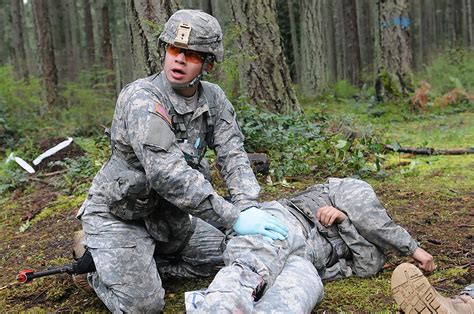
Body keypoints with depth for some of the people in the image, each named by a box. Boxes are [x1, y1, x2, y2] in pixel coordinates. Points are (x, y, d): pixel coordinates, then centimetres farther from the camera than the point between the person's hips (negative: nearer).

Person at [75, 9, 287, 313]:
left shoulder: (213, 98, -6)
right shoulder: (141, 98, -28)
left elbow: (233, 155, -10)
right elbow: (168, 174, -37)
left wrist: (249, 207, -28)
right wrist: (235, 218, -36)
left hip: (167, 214, 7)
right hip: (118, 215, -7)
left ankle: (145, 260, 18)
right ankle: (94, 260, 14)